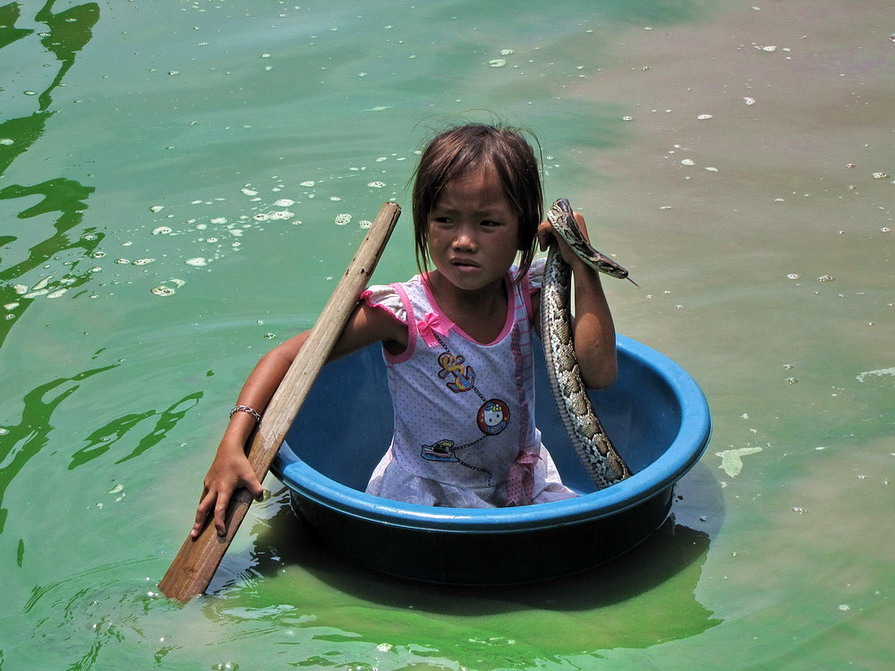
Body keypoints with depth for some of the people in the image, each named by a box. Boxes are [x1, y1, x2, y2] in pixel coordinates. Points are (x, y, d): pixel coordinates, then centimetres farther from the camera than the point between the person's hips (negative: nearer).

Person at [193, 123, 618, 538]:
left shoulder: (528, 293, -9)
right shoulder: (404, 313, -21)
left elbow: (599, 372, -16)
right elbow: (287, 357, -19)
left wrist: (581, 267, -17)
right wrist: (233, 444, -32)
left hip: (523, 484, 3)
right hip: (423, 499, -3)